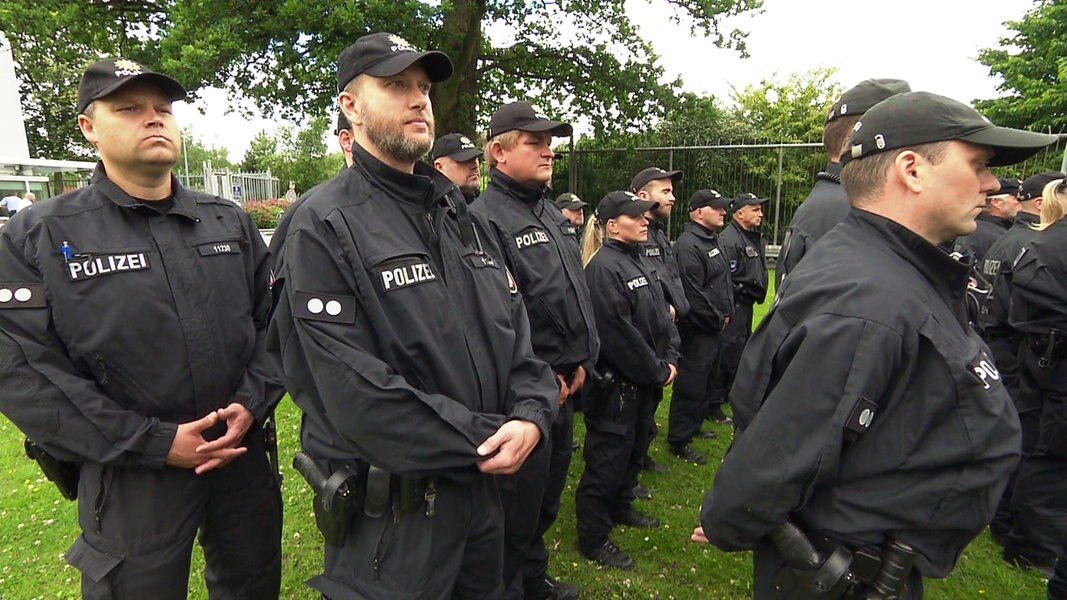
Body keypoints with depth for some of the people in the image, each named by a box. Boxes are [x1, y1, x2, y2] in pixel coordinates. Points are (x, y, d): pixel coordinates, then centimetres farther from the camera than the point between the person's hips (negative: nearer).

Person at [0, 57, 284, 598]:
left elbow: (272, 319, 5)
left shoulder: (230, 222, 6)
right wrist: (155, 442, -17)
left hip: (245, 456, 4)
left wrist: (251, 404, -10)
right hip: (130, 481, -3)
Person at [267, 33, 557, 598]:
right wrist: (480, 441, -17)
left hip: (481, 484, 7)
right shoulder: (324, 226, -13)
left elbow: (515, 325, 5)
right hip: (389, 512, -6)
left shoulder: (462, 216, 9)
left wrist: (531, 414, -13)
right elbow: (354, 389, -22)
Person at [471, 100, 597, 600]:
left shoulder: (553, 214, 12)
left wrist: (581, 361, 9)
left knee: (547, 497, 24)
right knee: (517, 508, 8)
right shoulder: (484, 218, -17)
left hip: (563, 385, 9)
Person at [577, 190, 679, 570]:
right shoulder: (604, 267, -19)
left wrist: (670, 359, -1)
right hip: (615, 382, -9)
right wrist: (658, 371, -15)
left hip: (644, 381, 10)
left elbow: (662, 314, 12)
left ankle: (620, 507, 43)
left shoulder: (639, 261, 10)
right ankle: (593, 537, 17)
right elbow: (619, 332, -23)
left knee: (634, 449, 23)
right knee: (608, 457, 2)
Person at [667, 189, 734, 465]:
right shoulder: (689, 245, -19)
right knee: (691, 383, -4)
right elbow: (693, 293, -24)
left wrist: (726, 313, 10)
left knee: (707, 378, 21)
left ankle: (694, 424, 38)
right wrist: (716, 319, -14)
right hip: (698, 328, -10)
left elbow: (724, 281, 21)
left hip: (715, 326, 10)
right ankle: (679, 441, 7)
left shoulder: (713, 240, 14)